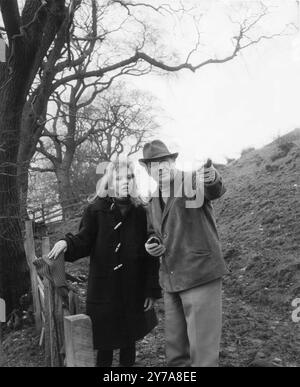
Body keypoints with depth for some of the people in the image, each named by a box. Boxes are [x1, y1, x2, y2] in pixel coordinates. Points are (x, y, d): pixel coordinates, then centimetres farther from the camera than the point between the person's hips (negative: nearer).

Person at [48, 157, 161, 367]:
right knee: (105, 341, 7)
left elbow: (149, 254, 0)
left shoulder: (140, 212, 0)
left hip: (133, 290, 2)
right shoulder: (96, 209, -5)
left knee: (129, 339, 16)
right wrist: (67, 243, -30)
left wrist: (152, 290, -1)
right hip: (104, 289, -2)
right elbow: (85, 241, -7)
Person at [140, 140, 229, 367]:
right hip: (170, 279, 7)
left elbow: (216, 190, -32)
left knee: (203, 347, -2)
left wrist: (212, 179, -55)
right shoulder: (154, 201, 12)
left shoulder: (192, 181, -9)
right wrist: (152, 244, 1)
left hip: (200, 274, -7)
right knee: (175, 348, 18)